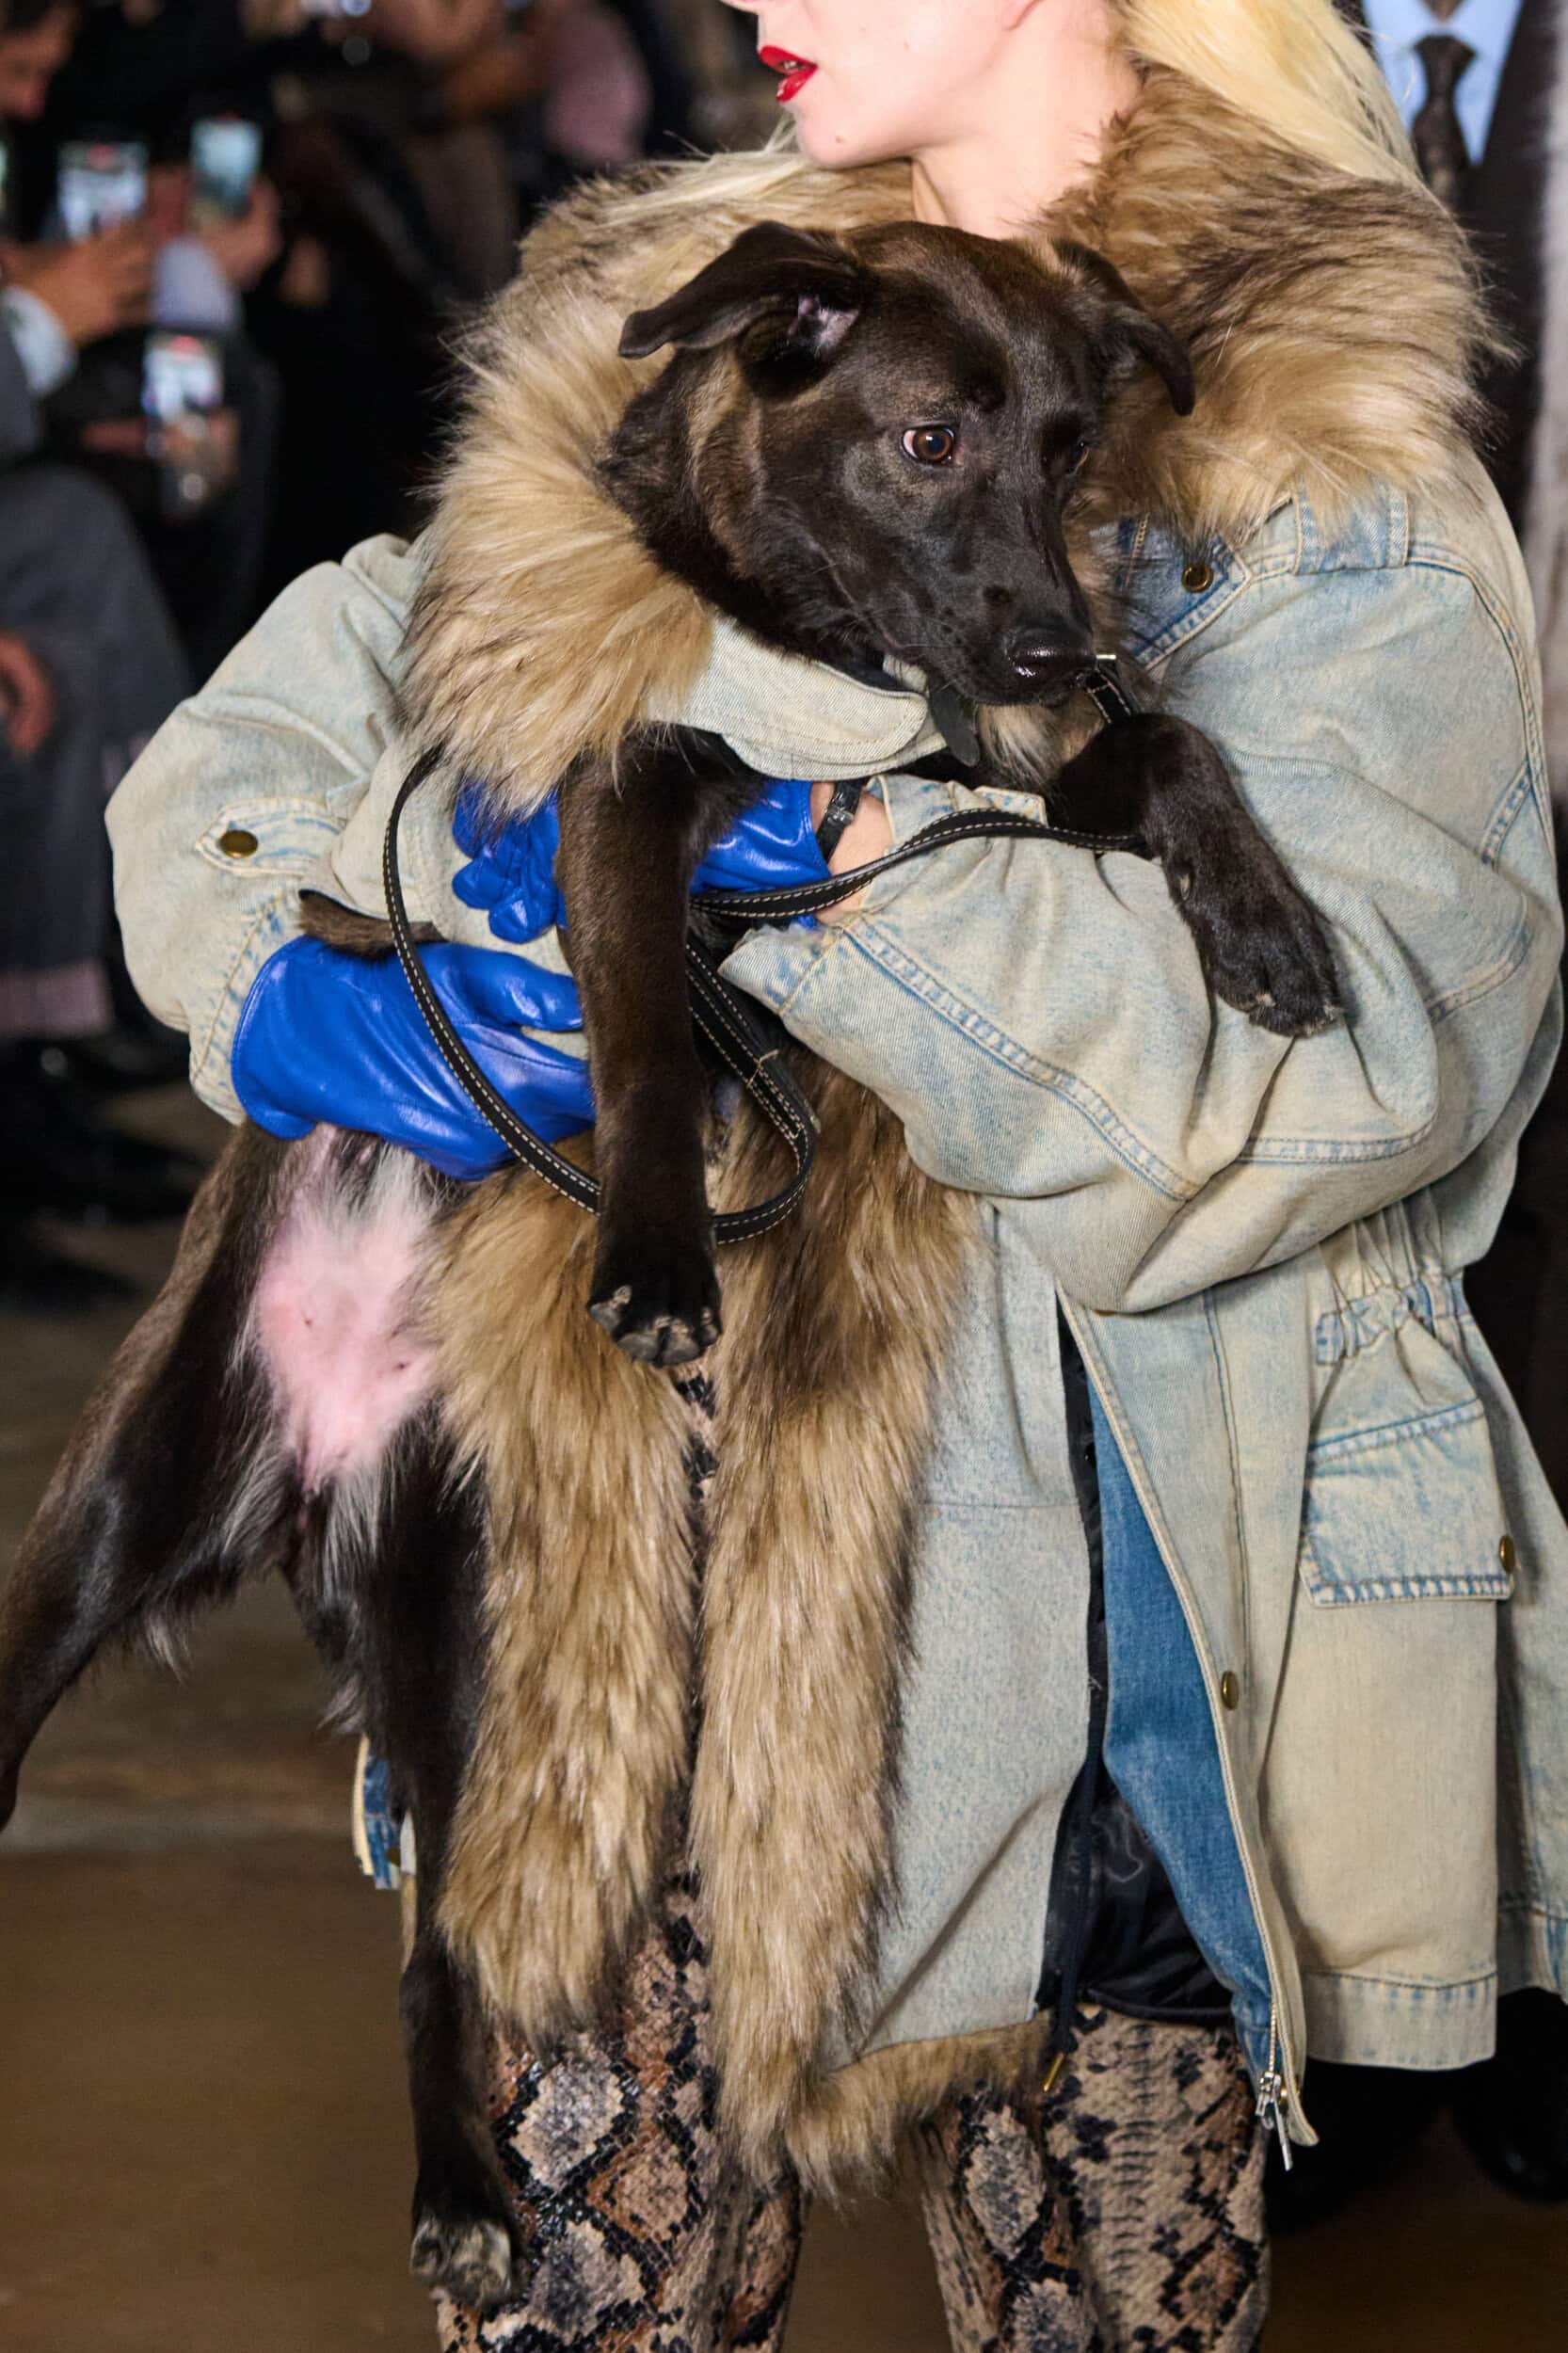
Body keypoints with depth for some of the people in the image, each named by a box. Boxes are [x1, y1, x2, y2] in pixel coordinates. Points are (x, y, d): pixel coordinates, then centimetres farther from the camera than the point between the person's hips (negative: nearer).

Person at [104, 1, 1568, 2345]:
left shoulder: (1313, 469, -6)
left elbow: (1358, 1049, -21)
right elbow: (255, 740, 15)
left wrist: (800, 861, -26)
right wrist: (285, 995, -7)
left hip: (1102, 1601, -4)